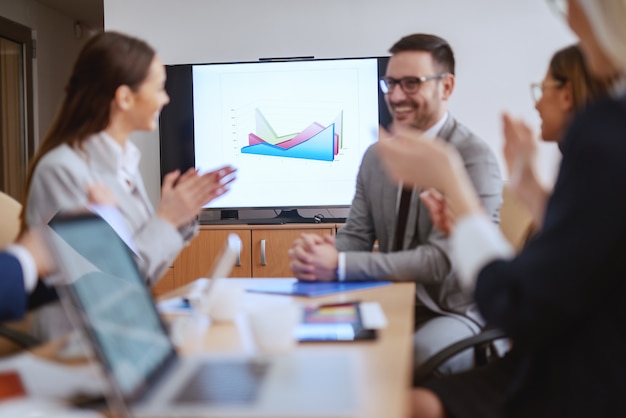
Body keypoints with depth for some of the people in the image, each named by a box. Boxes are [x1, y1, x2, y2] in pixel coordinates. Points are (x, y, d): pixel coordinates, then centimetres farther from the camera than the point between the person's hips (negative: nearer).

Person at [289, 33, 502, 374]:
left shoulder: (474, 158, -14)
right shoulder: (376, 156, 7)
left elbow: (440, 260, -22)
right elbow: (356, 236, 7)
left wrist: (339, 265, -29)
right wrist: (316, 251, -18)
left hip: (455, 312, -5)